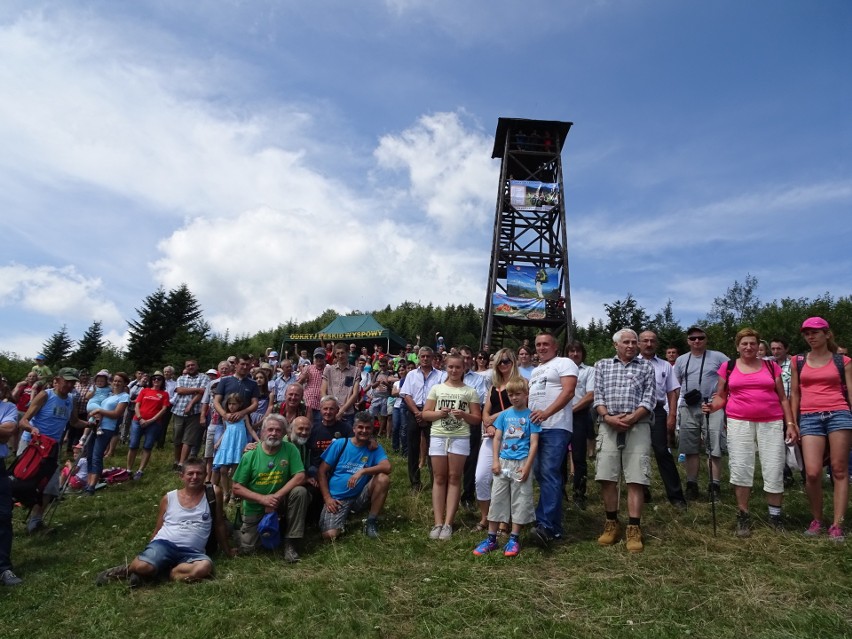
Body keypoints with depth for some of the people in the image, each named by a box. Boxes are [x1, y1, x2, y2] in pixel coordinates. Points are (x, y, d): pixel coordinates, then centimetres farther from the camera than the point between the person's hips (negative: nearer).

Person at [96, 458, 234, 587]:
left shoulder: (213, 493, 4)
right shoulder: (169, 498, 9)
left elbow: (219, 524, 12)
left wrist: (227, 550, 18)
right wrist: (150, 551, 14)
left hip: (192, 552, 0)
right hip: (165, 543, 0)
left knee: (205, 567, -35)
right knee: (142, 566, -34)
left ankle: (155, 572, -17)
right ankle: (127, 569, 3)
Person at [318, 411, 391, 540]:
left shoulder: (375, 448, -1)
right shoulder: (340, 444, -5)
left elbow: (387, 467, -20)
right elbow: (322, 472, -3)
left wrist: (362, 471, -30)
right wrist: (327, 498, -10)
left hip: (359, 497, 2)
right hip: (336, 499, -1)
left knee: (383, 478, -23)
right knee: (330, 535, -25)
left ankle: (371, 521, -6)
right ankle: (344, 515, 11)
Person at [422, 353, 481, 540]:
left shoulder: (470, 391, 5)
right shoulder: (436, 388, 9)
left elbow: (477, 419, 4)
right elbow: (425, 414, 7)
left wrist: (464, 415, -14)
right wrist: (439, 413, -11)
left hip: (460, 438, -1)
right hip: (438, 437, 1)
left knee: (454, 478, 1)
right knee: (439, 478, 3)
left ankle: (448, 524, 4)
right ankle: (438, 523, 6)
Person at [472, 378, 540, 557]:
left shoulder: (531, 415, -3)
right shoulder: (504, 415, 6)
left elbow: (534, 443, -6)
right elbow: (497, 438, 7)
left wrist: (527, 466, -12)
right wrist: (495, 461, -2)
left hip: (521, 463, -3)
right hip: (503, 462, 3)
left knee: (520, 500, 5)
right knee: (497, 498, 7)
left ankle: (514, 539, 18)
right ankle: (491, 538, 16)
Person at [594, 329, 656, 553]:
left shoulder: (646, 366, 11)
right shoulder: (602, 365, 14)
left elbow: (649, 399, 2)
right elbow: (598, 396, 6)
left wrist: (631, 418, -12)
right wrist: (608, 417, -11)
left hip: (638, 426, -1)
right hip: (609, 427, 1)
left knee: (635, 479, -4)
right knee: (606, 478, 0)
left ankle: (634, 529, 3)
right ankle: (612, 524, 15)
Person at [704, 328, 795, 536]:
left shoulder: (771, 366, 9)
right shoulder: (728, 367, 6)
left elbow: (782, 398, 10)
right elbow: (721, 396, 9)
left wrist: (790, 423, 3)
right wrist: (712, 406, -11)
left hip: (771, 423, 1)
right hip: (739, 423, -1)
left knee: (774, 470, 0)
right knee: (740, 469, -4)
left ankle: (775, 515, 17)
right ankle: (743, 516, 8)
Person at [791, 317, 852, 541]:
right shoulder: (799, 361, 11)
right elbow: (794, 393, 12)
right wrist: (793, 423, 8)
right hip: (809, 418, 0)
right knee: (812, 473, -9)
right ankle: (816, 520, 10)